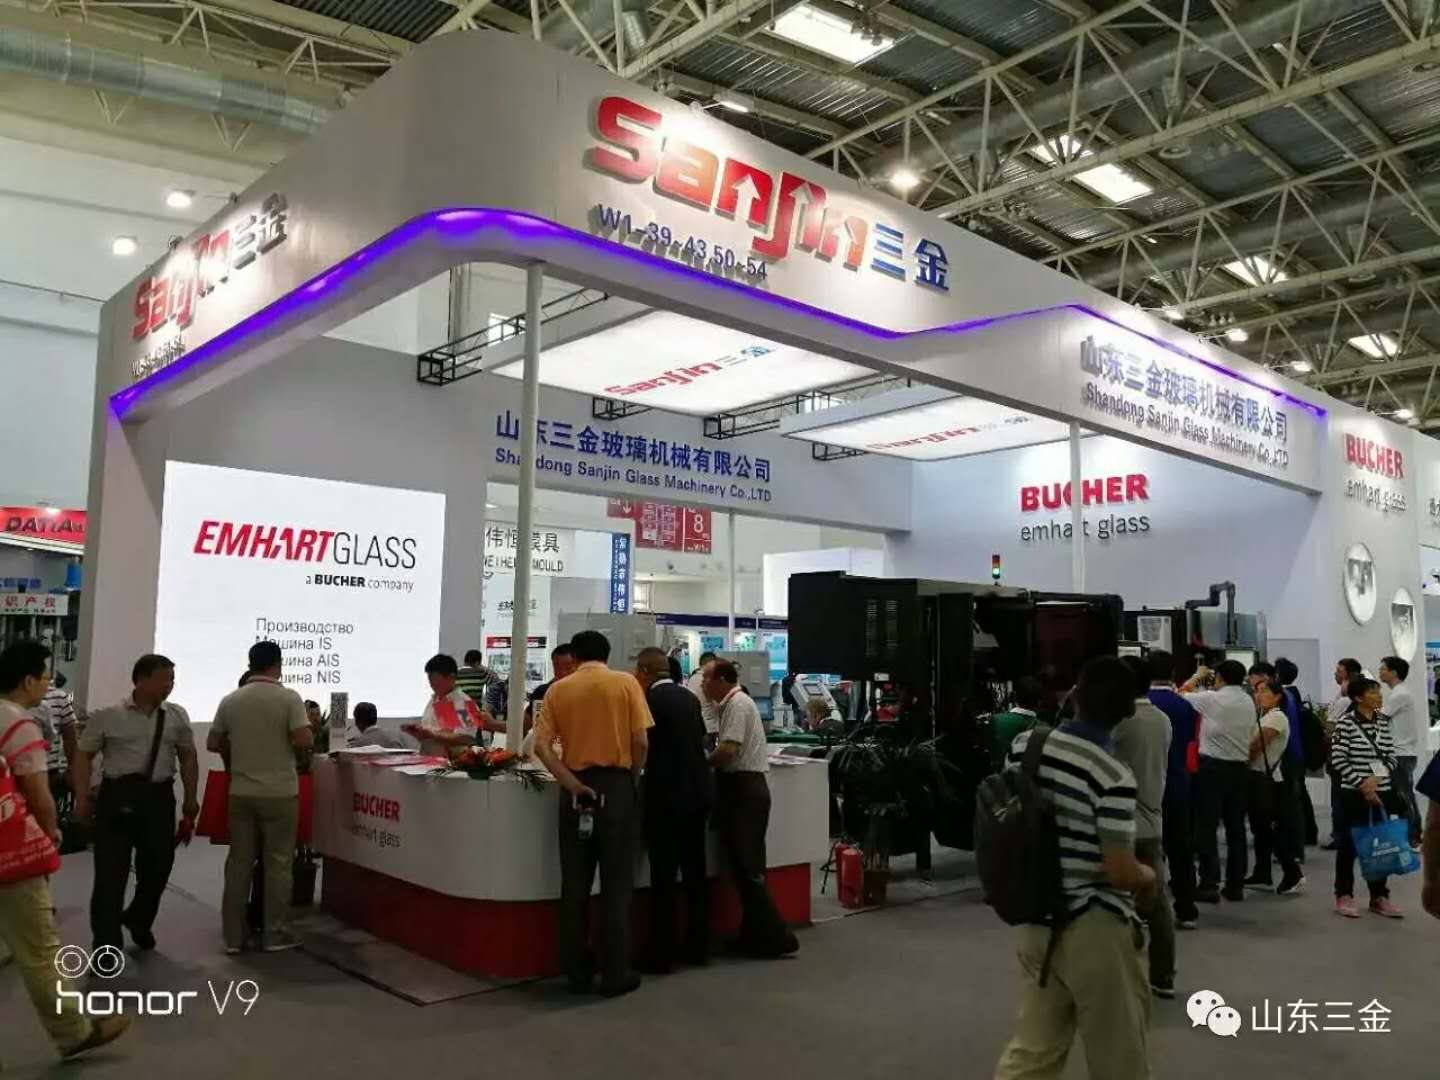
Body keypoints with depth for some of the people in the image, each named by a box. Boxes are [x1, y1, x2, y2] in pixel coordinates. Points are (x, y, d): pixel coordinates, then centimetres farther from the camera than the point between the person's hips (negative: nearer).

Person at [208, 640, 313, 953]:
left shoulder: (230, 700, 3)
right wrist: (310, 732, 3)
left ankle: (234, 936, 14)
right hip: (280, 793, -4)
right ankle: (274, 935, 9)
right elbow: (304, 741, -17)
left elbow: (213, 744, 9)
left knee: (239, 862, 10)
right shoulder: (289, 698, -10)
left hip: (241, 792, 4)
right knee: (277, 863, 5)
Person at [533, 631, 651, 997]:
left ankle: (576, 972, 17)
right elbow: (641, 741, -8)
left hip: (576, 788, 2)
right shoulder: (626, 683, -2)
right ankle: (615, 974, 9)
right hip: (616, 785, -2)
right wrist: (634, 779, 7)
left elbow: (542, 746, -6)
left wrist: (572, 784, -8)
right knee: (616, 883, 5)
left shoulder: (558, 689, 4)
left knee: (574, 883, 10)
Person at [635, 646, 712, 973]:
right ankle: (697, 947, 20)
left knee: (663, 878, -1)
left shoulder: (651, 699, -12)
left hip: (667, 797, -7)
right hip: (697, 792, 7)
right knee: (695, 872, 13)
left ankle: (661, 955, 4)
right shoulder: (689, 697, 9)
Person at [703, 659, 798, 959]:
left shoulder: (738, 704, -12)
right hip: (739, 789, 10)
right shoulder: (728, 706, 18)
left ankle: (775, 936, -5)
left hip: (744, 790, -10)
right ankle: (755, 934, 18)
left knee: (747, 866, -8)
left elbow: (728, 749, -21)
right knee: (743, 865, 12)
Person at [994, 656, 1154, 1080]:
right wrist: (1148, 876, 1)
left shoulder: (1022, 746, -2)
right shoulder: (1114, 776, -20)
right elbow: (1121, 873, -20)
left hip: (1037, 922, 6)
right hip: (1096, 930, -6)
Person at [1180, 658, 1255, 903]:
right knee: (1236, 828, 10)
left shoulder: (1212, 699, -12)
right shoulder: (1249, 702, 7)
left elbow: (1182, 693, 0)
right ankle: (1235, 885, 15)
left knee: (1206, 827, -2)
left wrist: (1198, 676, 14)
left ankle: (1209, 884, -4)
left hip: (1213, 766, -6)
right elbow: (1250, 734, 11)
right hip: (1240, 766, 6)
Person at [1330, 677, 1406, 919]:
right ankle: (1344, 896, 14)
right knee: (1349, 843, 4)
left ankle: (1379, 897, 21)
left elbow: (1391, 756, 7)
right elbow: (1338, 759, -12)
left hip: (1381, 792, 5)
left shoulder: (1383, 721, 6)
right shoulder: (1346, 722, -10)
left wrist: (1377, 777, -9)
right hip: (1354, 793, -5)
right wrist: (1362, 785, -14)